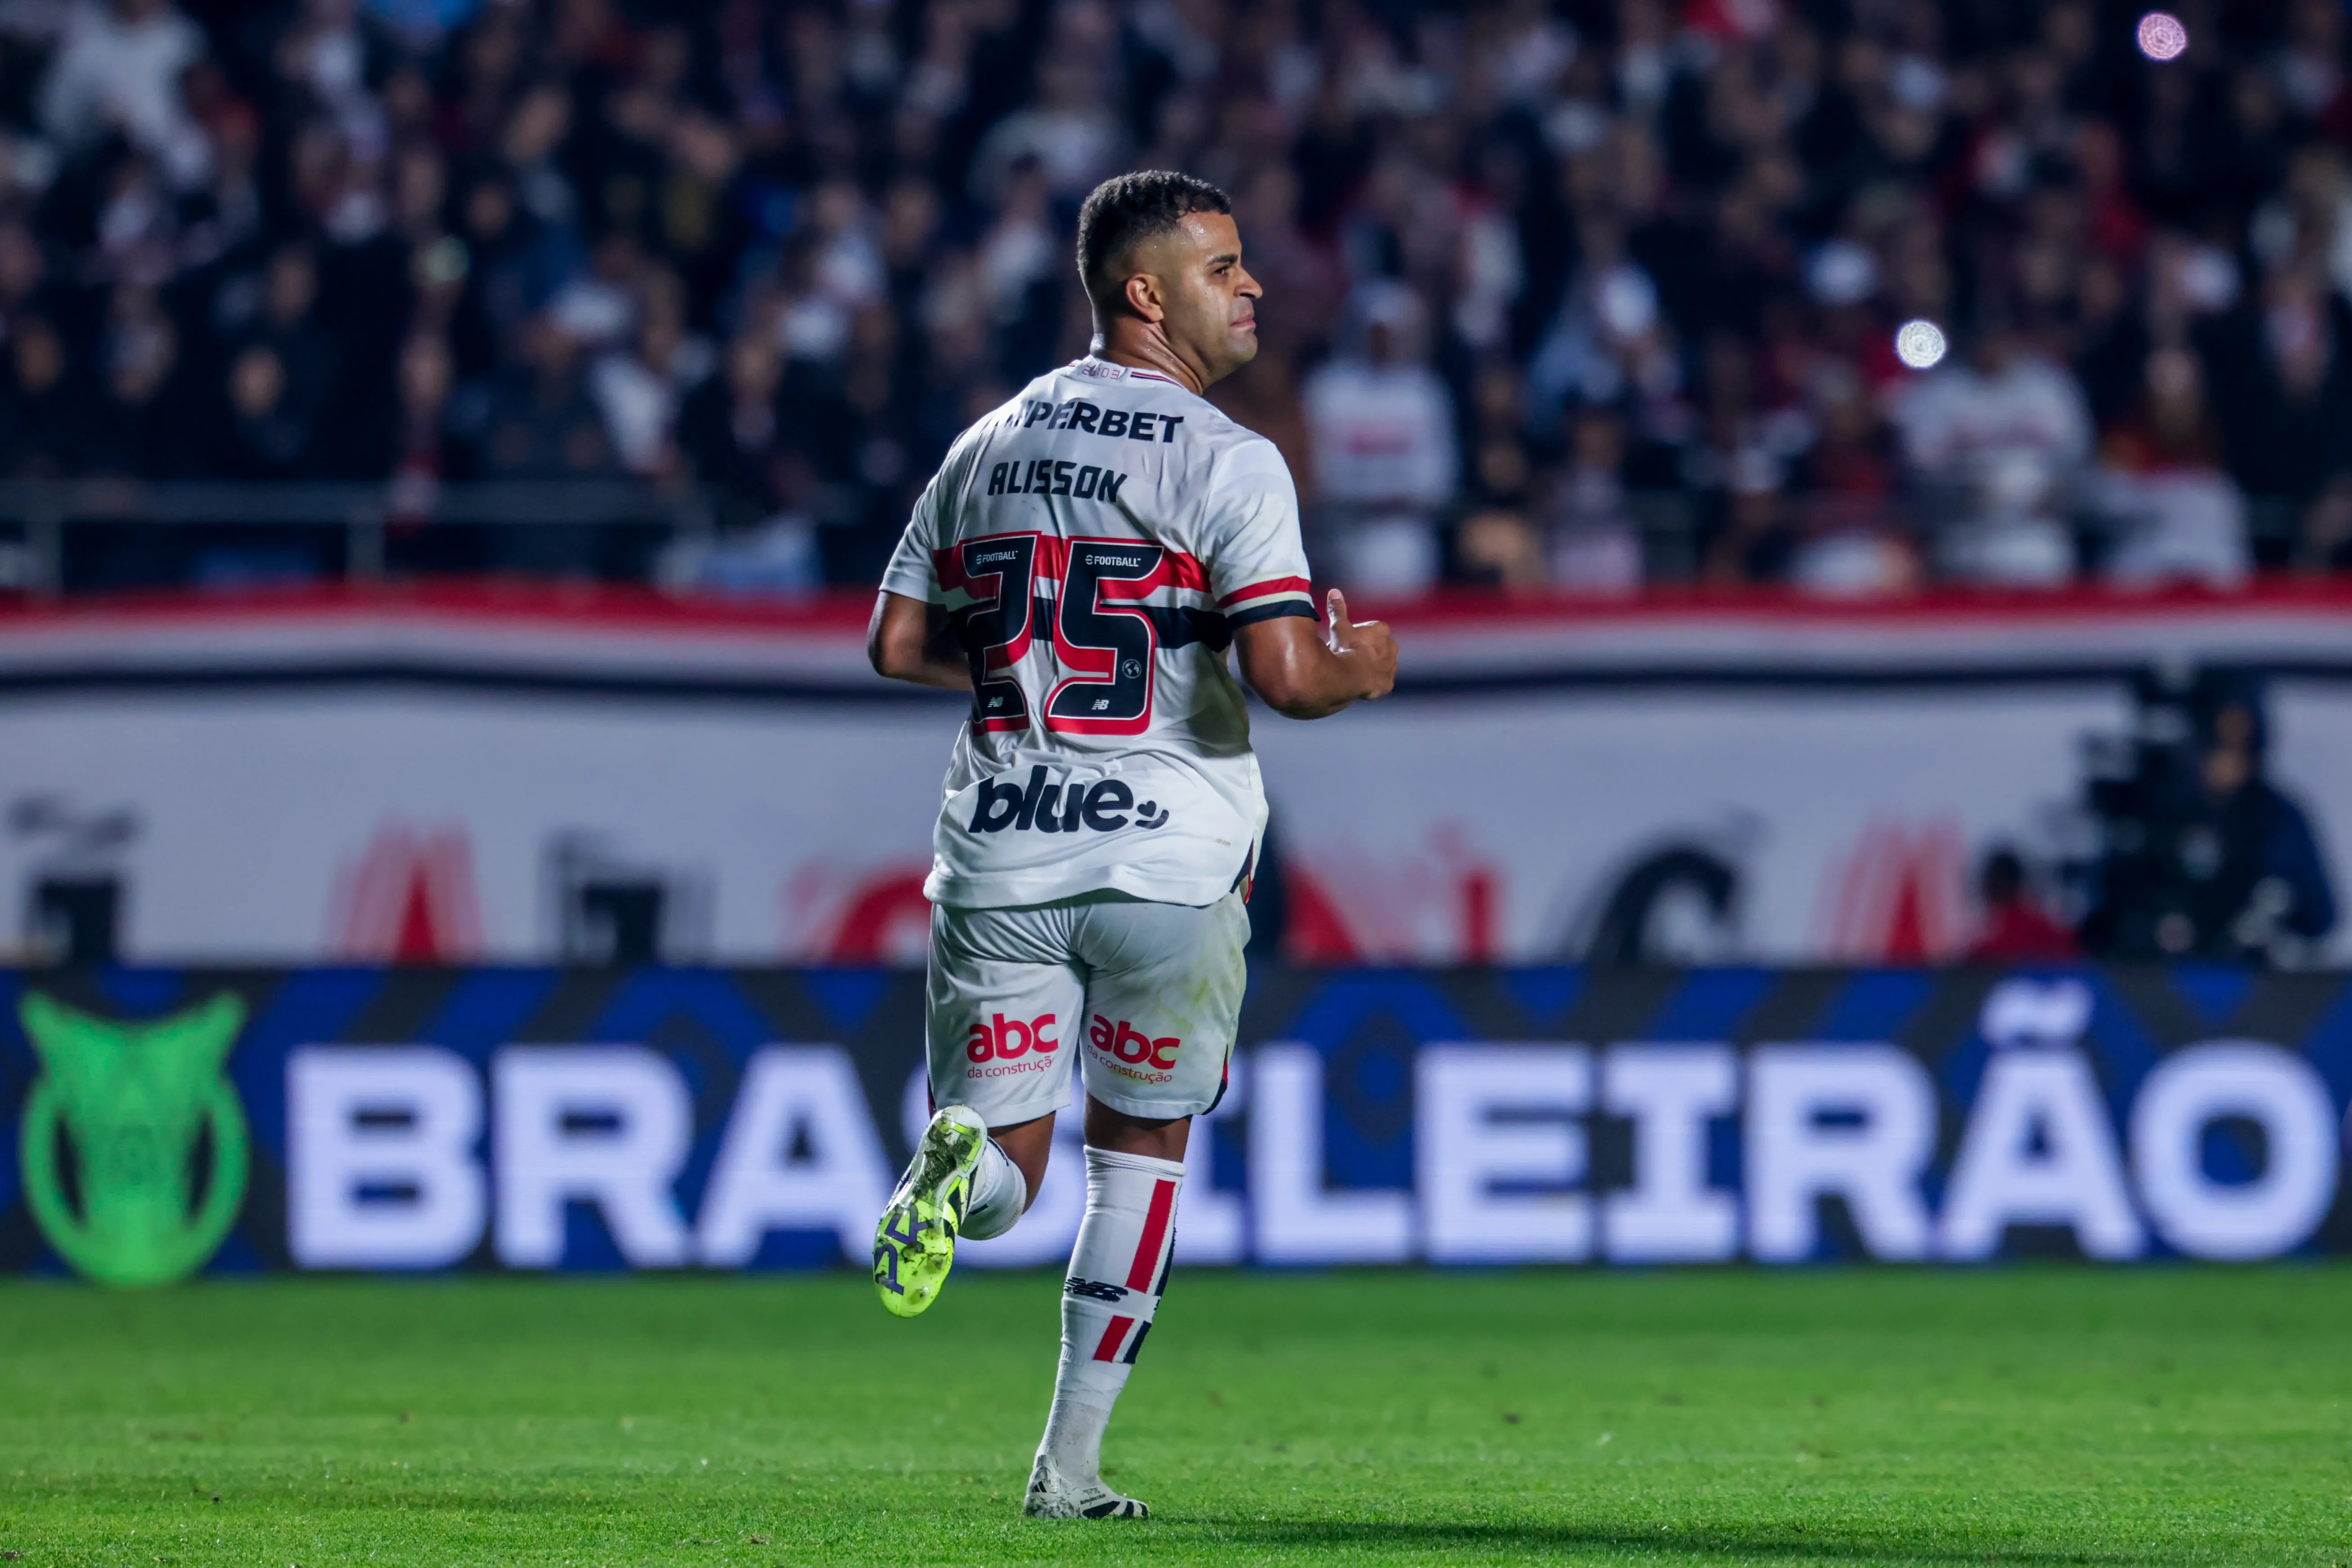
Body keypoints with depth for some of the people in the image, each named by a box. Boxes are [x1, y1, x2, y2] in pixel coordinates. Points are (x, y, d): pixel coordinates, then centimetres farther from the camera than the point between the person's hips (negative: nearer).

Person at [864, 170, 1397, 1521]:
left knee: (1009, 1170, 10)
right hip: (1168, 853, -3)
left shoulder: (988, 446, 10)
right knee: (1143, 1149, 16)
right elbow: (1288, 677, -18)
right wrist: (1364, 665, 4)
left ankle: (966, 1160, -28)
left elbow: (898, 644, 14)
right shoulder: (1227, 462, -8)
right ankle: (1072, 1468, 14)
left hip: (1000, 854, 3)